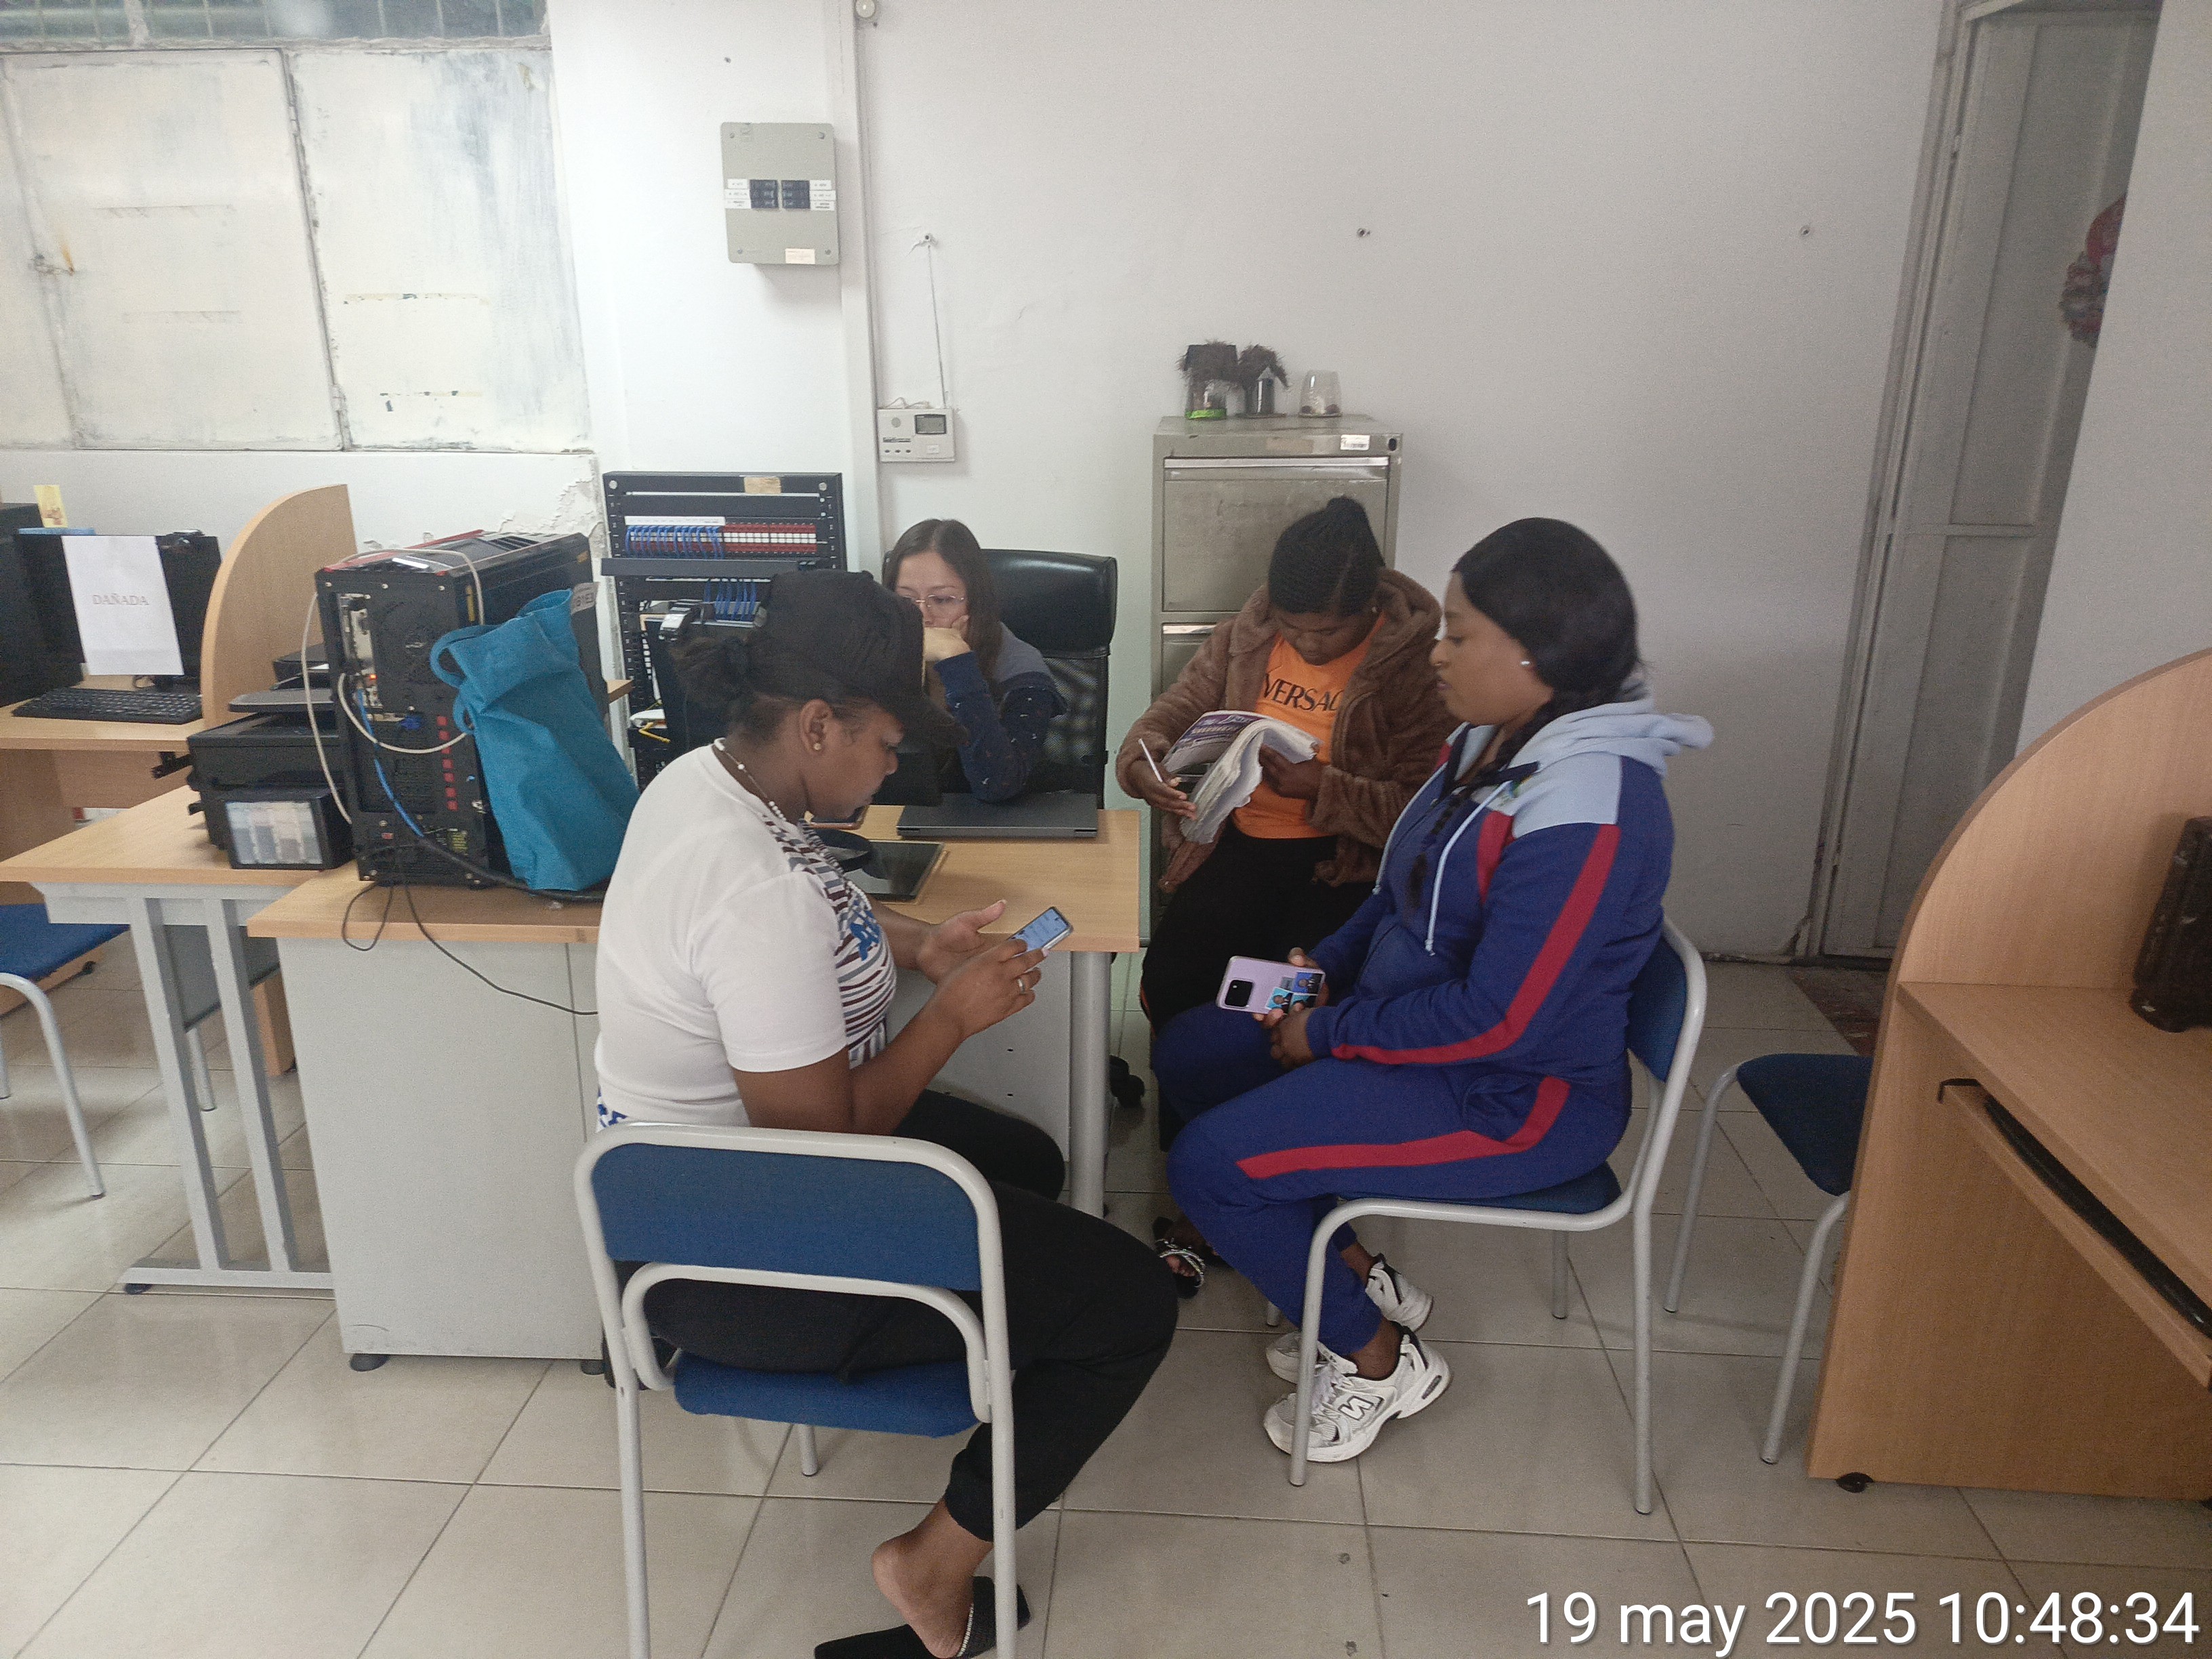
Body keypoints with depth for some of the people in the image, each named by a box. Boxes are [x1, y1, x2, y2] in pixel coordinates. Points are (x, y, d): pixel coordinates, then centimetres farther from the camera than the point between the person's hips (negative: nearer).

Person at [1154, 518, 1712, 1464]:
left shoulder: (1585, 811, -29)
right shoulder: (1496, 740, 1)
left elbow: (1498, 1021, -28)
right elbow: (1409, 890, 14)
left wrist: (1330, 1033, -17)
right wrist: (1324, 967, 1)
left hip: (1515, 1099, -10)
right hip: (1413, 1020, 10)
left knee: (1209, 1166, -17)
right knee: (1187, 1057, 10)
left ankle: (1381, 1361, 7)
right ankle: (1358, 1282, 18)